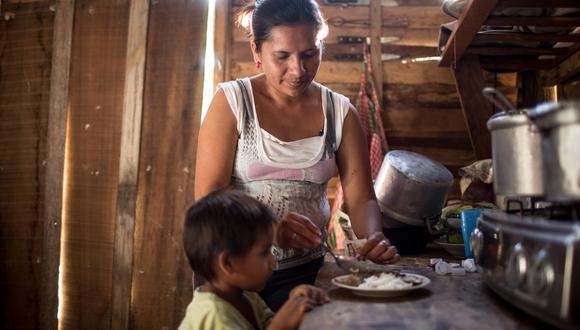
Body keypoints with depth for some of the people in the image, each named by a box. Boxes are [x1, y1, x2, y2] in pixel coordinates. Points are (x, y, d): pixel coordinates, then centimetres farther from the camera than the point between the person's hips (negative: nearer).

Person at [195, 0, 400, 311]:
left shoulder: (340, 111, 0)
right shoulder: (231, 101, -7)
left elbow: (361, 198, 0)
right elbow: (208, 196, -13)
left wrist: (373, 238, -22)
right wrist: (268, 229, -30)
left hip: (303, 270, 2)